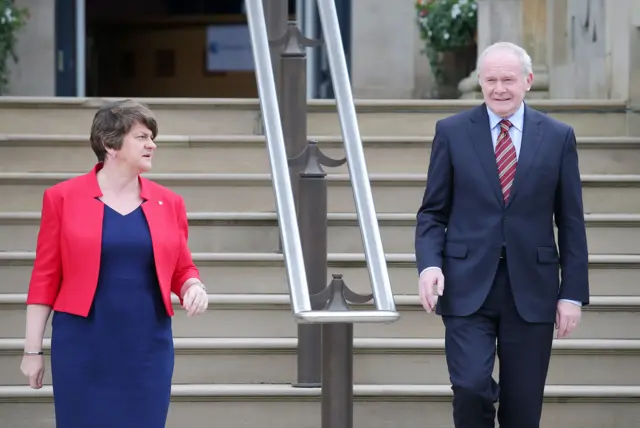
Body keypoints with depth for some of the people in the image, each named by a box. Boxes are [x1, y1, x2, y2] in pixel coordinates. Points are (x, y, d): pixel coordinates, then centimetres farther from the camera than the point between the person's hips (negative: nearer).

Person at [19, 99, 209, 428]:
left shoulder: (168, 203, 8)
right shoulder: (63, 198, -1)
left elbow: (182, 269, 17)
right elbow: (45, 278, 0)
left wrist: (193, 287, -7)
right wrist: (32, 350, -1)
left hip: (148, 348, 3)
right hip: (84, 347, -3)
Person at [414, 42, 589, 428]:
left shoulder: (558, 137, 5)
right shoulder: (452, 132, 4)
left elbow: (571, 222, 6)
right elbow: (433, 212, 6)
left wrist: (573, 293, 1)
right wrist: (429, 263, -12)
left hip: (531, 290, 1)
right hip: (468, 288, -1)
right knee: (470, 386, -16)